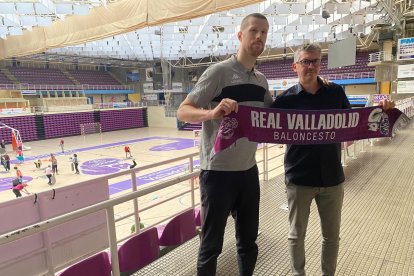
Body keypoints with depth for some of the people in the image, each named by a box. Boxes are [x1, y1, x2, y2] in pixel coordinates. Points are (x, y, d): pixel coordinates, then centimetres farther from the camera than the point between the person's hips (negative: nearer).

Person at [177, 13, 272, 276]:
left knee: (248, 241, 19)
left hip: (249, 171, 7)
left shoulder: (261, 80, 10)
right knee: (212, 245, 7)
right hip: (218, 172, -6)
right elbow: (183, 111, -14)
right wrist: (212, 113, -34)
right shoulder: (219, 71, -10)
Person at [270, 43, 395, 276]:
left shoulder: (336, 92, 2)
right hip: (299, 178, -2)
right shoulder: (286, 99, -4)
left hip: (332, 177, 2)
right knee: (297, 235, 13)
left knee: (332, 235, 17)